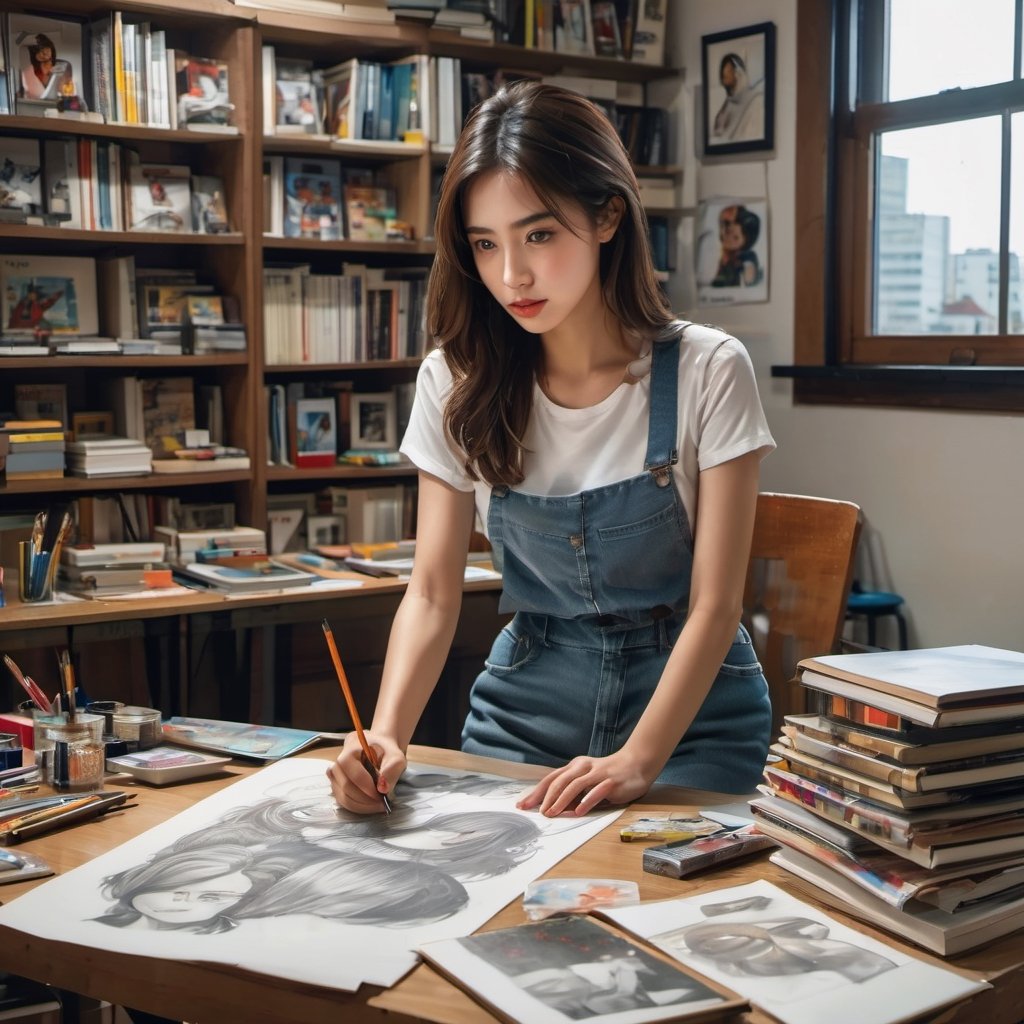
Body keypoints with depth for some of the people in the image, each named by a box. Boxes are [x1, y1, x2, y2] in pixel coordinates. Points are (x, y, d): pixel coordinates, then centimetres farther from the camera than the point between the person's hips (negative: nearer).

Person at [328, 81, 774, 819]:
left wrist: (637, 760, -27)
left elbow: (715, 603, -15)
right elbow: (433, 592, -6)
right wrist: (387, 733, -23)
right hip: (527, 696, 3)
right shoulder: (458, 382, -5)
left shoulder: (706, 372, -14)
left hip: (686, 702, -2)